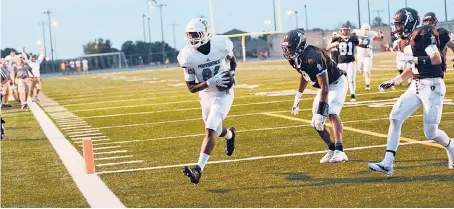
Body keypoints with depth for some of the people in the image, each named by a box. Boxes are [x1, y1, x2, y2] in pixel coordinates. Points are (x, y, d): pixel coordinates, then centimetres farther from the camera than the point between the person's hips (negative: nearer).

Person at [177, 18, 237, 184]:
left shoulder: (220, 44, -15)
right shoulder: (188, 56, -15)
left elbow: (233, 60, 8)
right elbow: (191, 88, -11)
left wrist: (231, 73, -14)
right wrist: (211, 82, -27)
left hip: (223, 94, -3)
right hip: (206, 96, 3)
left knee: (210, 130, -18)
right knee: (216, 129, 20)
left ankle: (198, 169, -24)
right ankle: (229, 134, 59)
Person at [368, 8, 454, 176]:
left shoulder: (423, 34, -12)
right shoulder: (410, 40, 15)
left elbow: (437, 59, -23)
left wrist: (415, 59, -24)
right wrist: (393, 81, 21)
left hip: (432, 86, -9)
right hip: (416, 86, 9)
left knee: (430, 133, -6)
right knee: (395, 117, -5)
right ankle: (387, 163, -5)